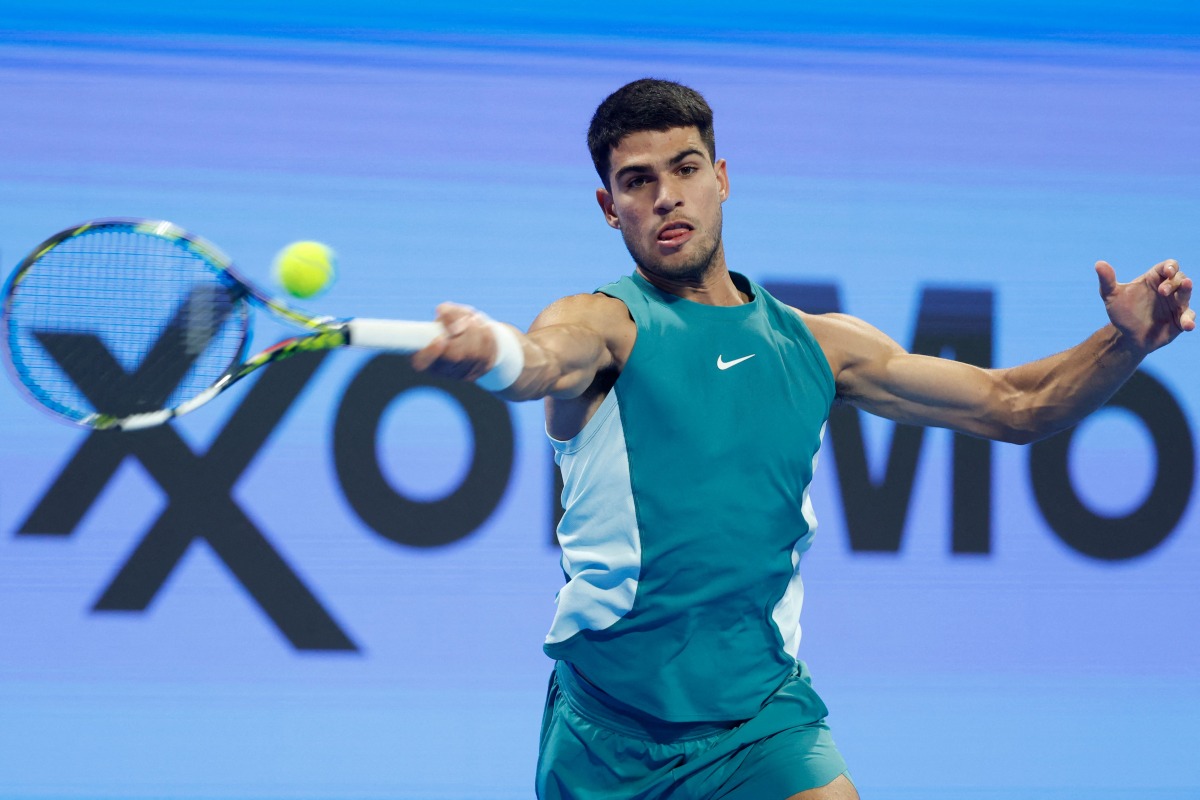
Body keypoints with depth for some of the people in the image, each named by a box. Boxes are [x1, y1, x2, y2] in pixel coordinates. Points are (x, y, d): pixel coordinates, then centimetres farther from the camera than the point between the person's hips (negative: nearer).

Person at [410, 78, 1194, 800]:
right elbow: (542, 361, -27)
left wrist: (1123, 342, -6)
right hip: (607, 729, -2)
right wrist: (487, 348, -52)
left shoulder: (816, 345, 10)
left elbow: (1013, 406, 13)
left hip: (764, 717, 2)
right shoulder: (605, 325, -3)